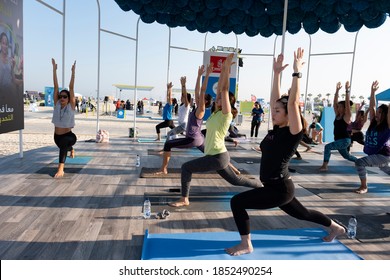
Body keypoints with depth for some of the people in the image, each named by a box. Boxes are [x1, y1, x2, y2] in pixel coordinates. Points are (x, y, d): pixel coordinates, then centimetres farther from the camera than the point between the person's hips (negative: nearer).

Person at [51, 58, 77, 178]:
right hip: (57, 136, 6)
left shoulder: (71, 106, -11)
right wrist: (54, 69, -10)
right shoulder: (56, 104, -2)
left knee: (63, 143, -41)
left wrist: (73, 71, -22)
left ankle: (60, 169, -46)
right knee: (64, 146, 35)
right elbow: (56, 86, -7)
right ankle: (71, 149, 73)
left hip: (68, 135, -6)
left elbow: (71, 87, -18)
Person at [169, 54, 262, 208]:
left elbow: (224, 90, -18)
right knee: (235, 180, 22)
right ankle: (260, 185, 36)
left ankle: (184, 199, -1)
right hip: (216, 156, 10)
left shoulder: (226, 114, -11)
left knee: (186, 167, -11)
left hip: (218, 157, -10)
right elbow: (219, 89, 10)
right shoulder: (216, 113, 9)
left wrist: (227, 68, -16)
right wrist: (223, 70, 13)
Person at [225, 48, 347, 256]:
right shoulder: (276, 129, 4)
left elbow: (292, 103, -26)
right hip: (275, 187, 9)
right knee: (302, 213, 29)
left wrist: (297, 72, -23)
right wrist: (277, 73, 5)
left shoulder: (293, 133, -16)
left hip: (280, 189, -9)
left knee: (237, 202, -14)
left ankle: (246, 245, 2)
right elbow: (275, 99, 5)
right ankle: (336, 227, 51)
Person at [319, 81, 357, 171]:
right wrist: (337, 90, 1)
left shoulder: (347, 116, -10)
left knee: (328, 147, -26)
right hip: (338, 140, 9)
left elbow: (347, 103, -21)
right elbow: (334, 103, 3)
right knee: (346, 155, 24)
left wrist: (347, 90, -23)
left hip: (345, 140, -9)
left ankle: (325, 166, -24)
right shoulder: (337, 115, 7)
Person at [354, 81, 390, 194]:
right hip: (376, 154, 8)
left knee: (359, 162, -26)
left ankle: (364, 187, -14)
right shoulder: (373, 122, 2)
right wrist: (372, 91, 1)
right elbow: (372, 106, -1)